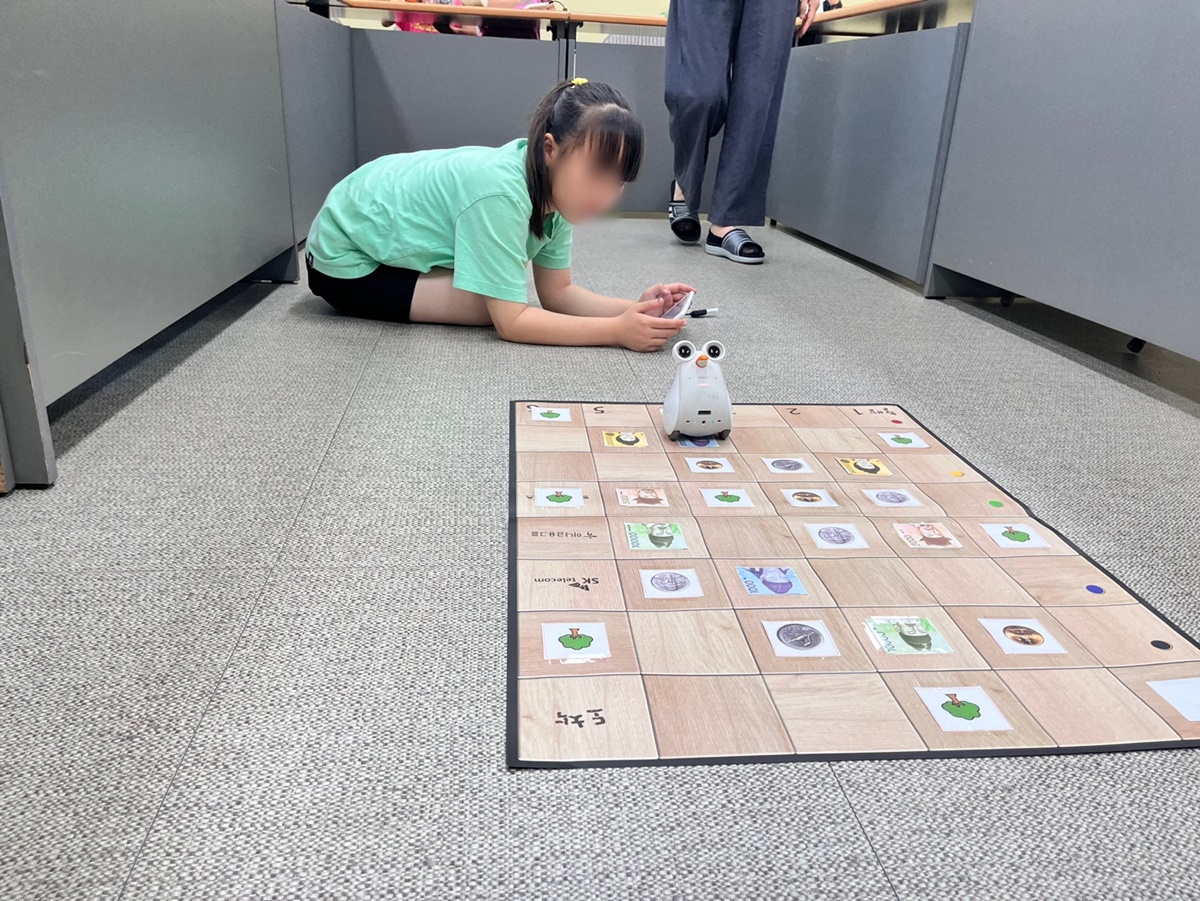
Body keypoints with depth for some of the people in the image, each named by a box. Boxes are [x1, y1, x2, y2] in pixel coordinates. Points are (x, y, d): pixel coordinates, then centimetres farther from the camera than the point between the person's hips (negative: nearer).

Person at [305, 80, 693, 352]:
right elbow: (511, 322, -34)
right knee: (496, 304, -20)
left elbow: (557, 291, -8)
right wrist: (616, 331, -36)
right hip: (345, 257, -7)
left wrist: (633, 309, -23)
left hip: (390, 230, 8)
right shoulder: (500, 191, -35)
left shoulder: (553, 185, -10)